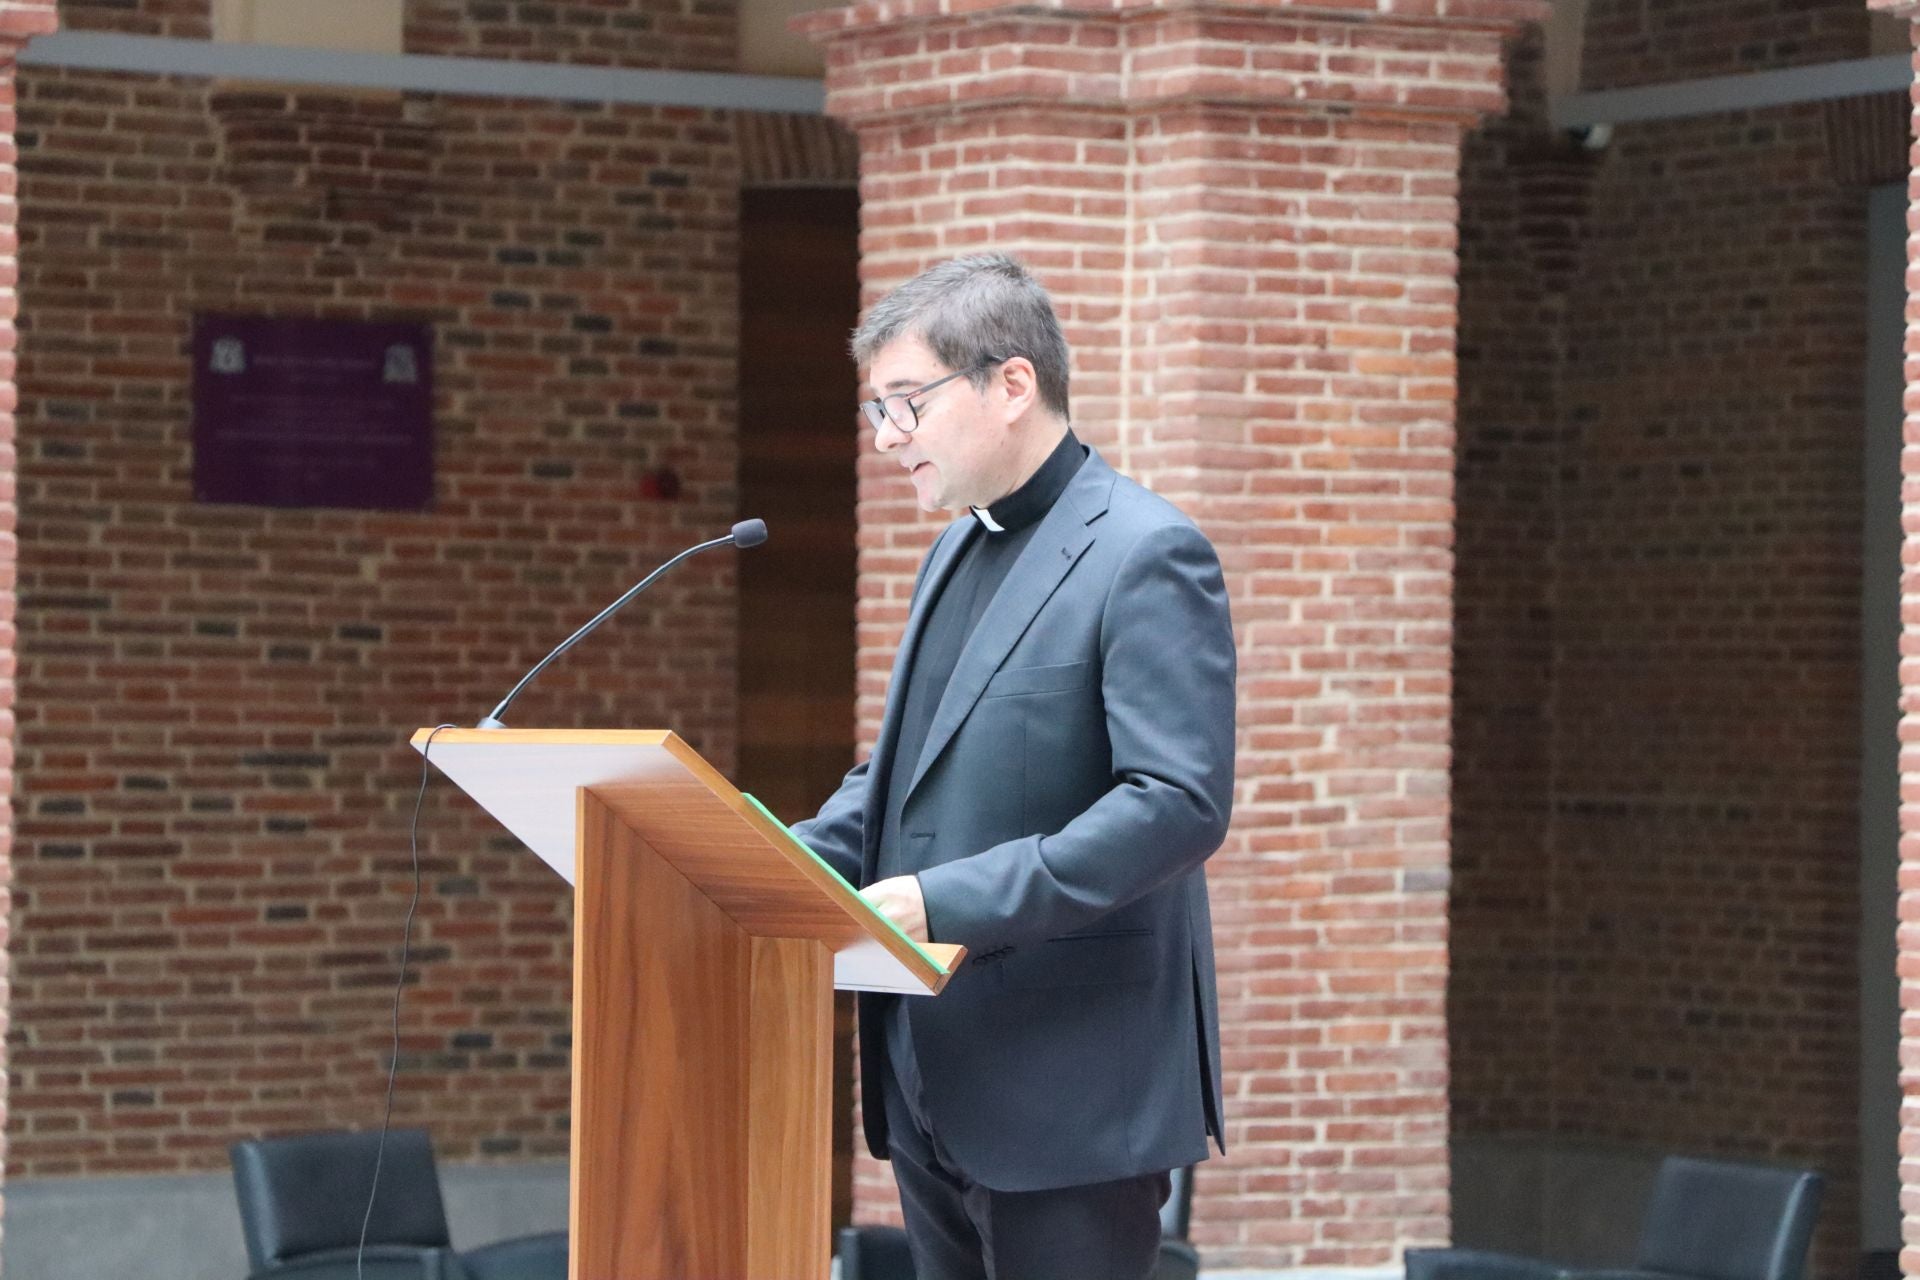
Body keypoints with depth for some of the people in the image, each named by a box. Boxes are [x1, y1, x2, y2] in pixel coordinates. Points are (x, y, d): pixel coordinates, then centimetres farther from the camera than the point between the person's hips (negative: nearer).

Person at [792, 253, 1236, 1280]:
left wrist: (952, 901, -27)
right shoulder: (957, 552, 18)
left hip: (1069, 1095, -9)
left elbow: (1182, 803, -21)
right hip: (939, 1081, 9)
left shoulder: (1145, 556, -12)